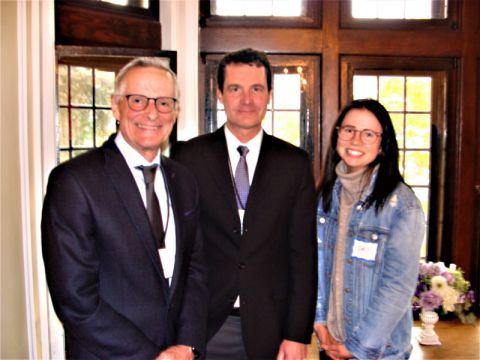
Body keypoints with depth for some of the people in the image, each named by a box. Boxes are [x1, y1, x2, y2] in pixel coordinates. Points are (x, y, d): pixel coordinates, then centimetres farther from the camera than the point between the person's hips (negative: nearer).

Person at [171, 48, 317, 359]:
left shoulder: (295, 162, 0)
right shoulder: (187, 156, -3)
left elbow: (302, 252, -1)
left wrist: (298, 333, -3)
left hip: (269, 327, 1)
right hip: (204, 324, 0)